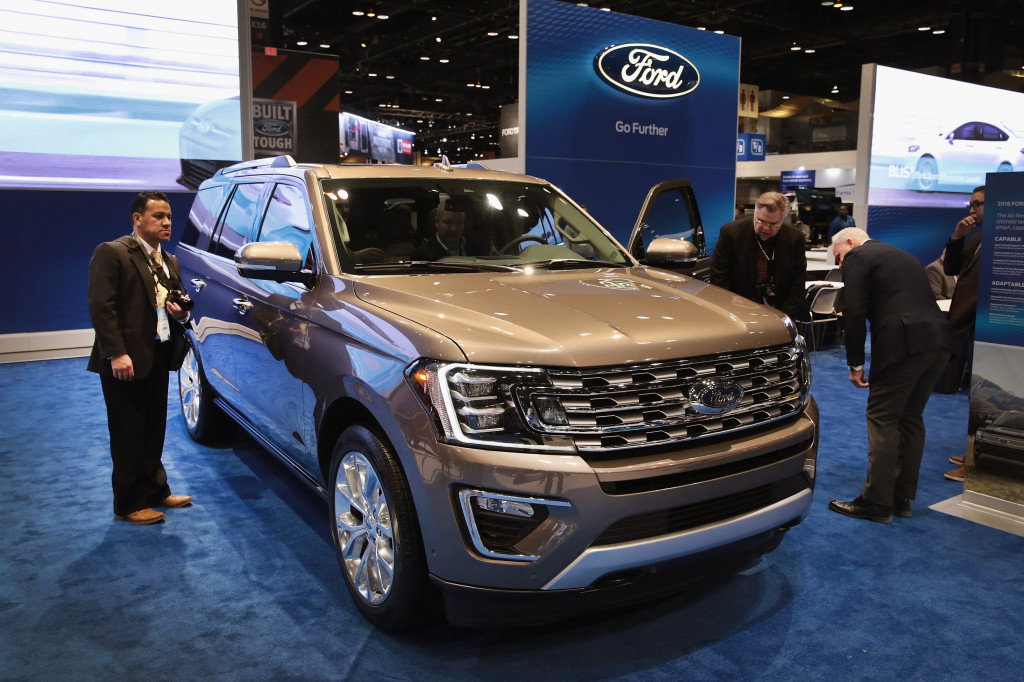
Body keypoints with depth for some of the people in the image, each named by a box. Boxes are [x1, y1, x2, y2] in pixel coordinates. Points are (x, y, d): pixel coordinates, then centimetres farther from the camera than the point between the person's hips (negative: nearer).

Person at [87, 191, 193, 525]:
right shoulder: (111, 253, -9)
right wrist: (116, 353, -23)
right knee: (128, 435, 2)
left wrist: (181, 312, 1)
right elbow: (100, 306, -16)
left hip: (158, 358, 8)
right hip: (126, 360, -7)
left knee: (154, 430, 17)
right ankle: (129, 505, 13)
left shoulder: (169, 262, 16)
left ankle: (155, 491, 30)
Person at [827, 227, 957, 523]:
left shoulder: (858, 257, 3)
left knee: (882, 419, -1)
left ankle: (877, 503, 2)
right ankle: (902, 498, 23)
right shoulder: (904, 257, 28)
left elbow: (855, 313, -6)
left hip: (903, 343, -8)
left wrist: (855, 363, 0)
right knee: (910, 418, 16)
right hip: (938, 341, 9)